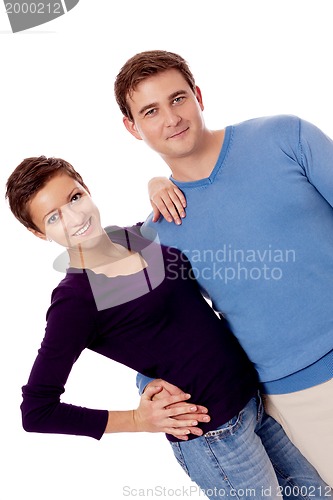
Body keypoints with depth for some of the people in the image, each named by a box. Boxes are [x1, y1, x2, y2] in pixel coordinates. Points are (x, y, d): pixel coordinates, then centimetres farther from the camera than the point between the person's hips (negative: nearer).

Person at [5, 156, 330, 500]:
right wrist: (138, 421, -14)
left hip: (254, 393, 7)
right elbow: (36, 411, -15)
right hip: (212, 434, -7)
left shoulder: (141, 235, 1)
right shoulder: (74, 301, -18)